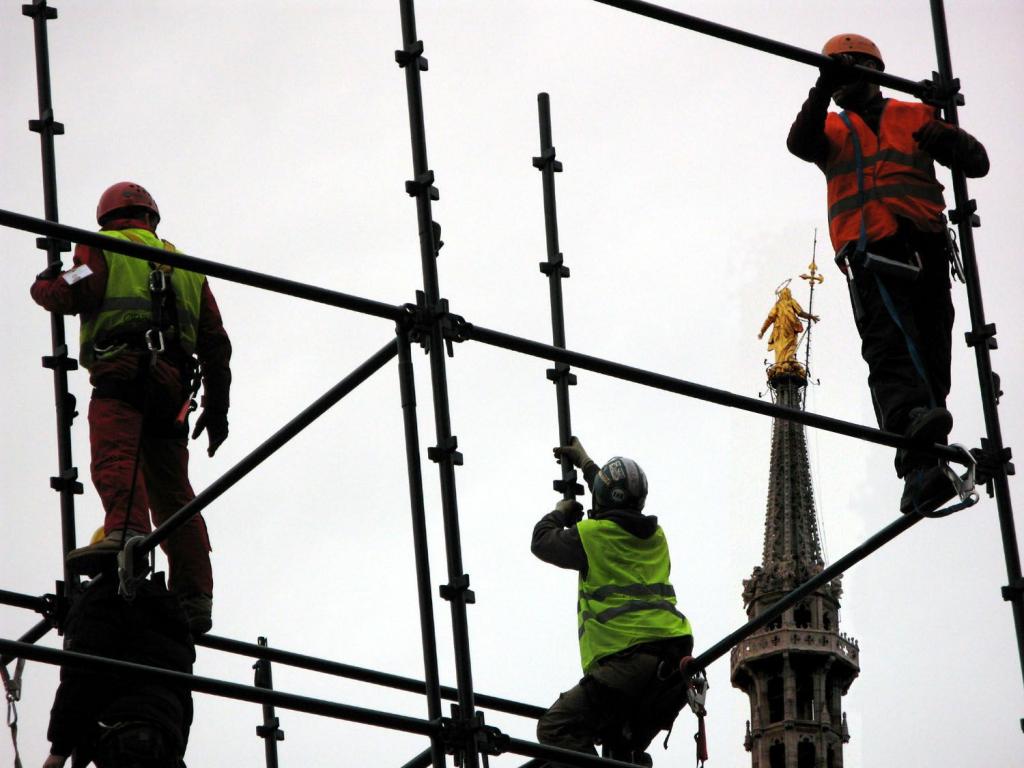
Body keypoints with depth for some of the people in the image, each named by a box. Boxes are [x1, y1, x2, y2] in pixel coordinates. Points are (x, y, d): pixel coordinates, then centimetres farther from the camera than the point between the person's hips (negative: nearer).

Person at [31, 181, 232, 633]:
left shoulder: (103, 248, 14)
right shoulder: (184, 264, 31)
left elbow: (73, 294, -4)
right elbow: (215, 343, 26)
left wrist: (43, 287, 19)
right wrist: (217, 406, 28)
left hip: (121, 371, -5)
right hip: (173, 385, 6)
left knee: (114, 458, -25)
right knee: (173, 492, 6)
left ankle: (125, 532, -53)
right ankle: (195, 596, -2)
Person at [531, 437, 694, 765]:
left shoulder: (593, 534, -2)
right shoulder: (654, 534, 21)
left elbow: (542, 541, 14)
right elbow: (620, 510, 43)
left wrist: (559, 512, 36)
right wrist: (585, 463, 55)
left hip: (627, 658, -8)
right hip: (675, 664, 8)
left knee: (557, 729, -9)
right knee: (625, 751, 24)